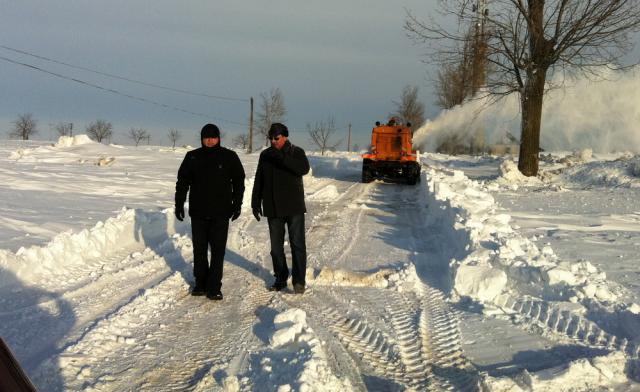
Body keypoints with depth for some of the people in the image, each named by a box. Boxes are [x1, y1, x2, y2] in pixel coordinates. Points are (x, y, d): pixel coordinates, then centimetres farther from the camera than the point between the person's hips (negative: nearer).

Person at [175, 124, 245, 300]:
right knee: (199, 249, 10)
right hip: (198, 212, 2)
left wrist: (237, 204, 0)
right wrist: (179, 204, 5)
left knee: (218, 251, -3)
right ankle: (200, 283, 22)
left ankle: (214, 287, 1)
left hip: (221, 213, -2)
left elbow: (239, 181, 6)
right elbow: (182, 182, 9)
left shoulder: (229, 157, 0)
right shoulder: (192, 157, 4)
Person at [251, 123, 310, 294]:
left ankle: (299, 280, 0)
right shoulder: (265, 155, 9)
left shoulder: (296, 152, -3)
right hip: (273, 208, 4)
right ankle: (280, 278, 20)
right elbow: (259, 181, 13)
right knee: (276, 246, 9)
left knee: (297, 244, -5)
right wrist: (256, 203, 10)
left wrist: (281, 158, -31)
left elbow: (304, 169, -24)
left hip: (294, 207, -4)